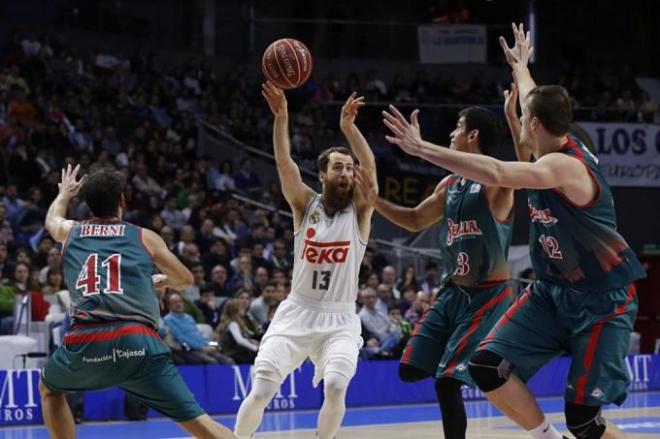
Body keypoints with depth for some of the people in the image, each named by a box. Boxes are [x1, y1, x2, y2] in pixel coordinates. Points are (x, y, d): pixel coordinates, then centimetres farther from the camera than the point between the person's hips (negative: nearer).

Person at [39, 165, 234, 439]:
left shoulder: (71, 232, 23)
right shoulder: (145, 237, 17)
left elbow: (51, 219, 50)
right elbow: (185, 280, 31)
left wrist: (64, 194, 71)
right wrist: (161, 281, 54)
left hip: (85, 344, 1)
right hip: (138, 343, -1)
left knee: (49, 388, 32)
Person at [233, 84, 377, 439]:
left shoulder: (359, 210, -1)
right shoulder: (306, 205, 1)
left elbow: (370, 165, -18)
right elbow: (284, 162, -13)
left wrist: (348, 125, -32)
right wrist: (281, 117, -27)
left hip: (340, 320, 0)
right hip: (297, 314, 1)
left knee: (336, 387, -24)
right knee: (261, 391, -10)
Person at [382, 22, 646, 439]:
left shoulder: (565, 166, -24)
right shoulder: (552, 144, 2)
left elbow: (496, 173, -39)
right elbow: (537, 104, 25)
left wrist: (422, 148, -41)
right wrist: (521, 68, 45)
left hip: (602, 299, -8)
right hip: (554, 290, 8)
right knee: (488, 366, -5)